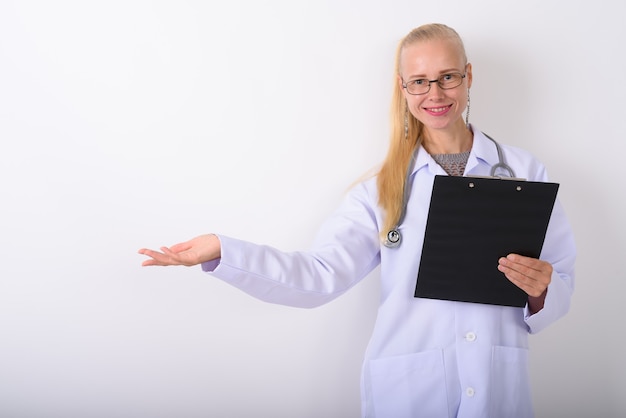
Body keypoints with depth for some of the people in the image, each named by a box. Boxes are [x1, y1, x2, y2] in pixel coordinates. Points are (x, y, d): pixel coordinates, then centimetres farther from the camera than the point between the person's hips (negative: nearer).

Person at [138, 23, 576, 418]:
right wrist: (222, 252, -13)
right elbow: (323, 274, -7)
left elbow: (560, 284, 4)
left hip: (499, 383, 1)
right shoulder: (384, 188, 2)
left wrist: (540, 290, -18)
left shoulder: (525, 172, 2)